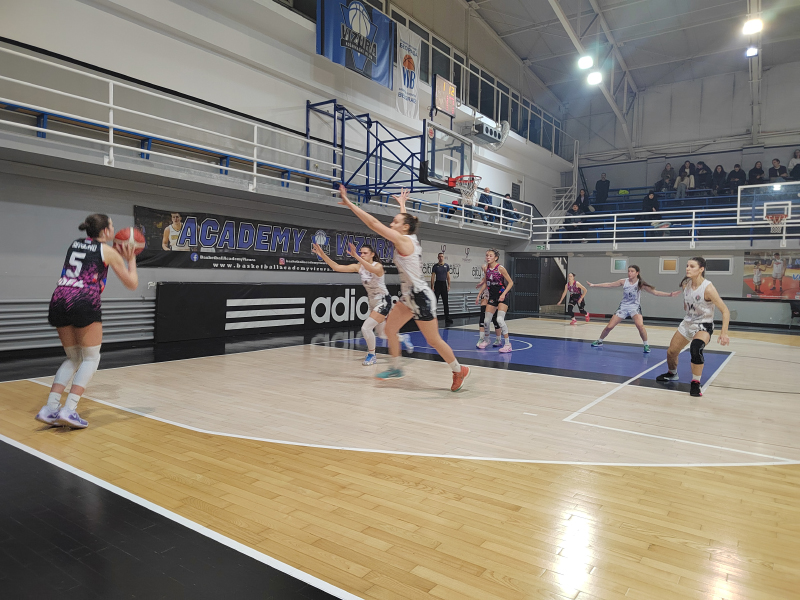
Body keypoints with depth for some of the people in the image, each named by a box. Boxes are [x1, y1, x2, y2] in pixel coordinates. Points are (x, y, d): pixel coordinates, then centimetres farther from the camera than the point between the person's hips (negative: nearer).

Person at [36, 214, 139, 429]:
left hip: (59, 300, 6)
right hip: (84, 303, -6)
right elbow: (132, 283, 9)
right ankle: (69, 410, -7)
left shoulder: (75, 244, 22)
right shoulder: (108, 251, 4)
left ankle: (50, 408, 8)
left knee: (73, 358, 17)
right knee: (91, 357, 4)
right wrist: (131, 259, 22)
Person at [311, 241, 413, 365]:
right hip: (373, 303, 7)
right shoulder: (358, 267, -3)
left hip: (384, 301, -7)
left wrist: (356, 256, -56)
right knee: (381, 334, 17)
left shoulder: (378, 266, -19)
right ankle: (403, 338, 45)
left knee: (366, 328, -19)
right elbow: (337, 267, -12)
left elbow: (372, 269, -45)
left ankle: (372, 355, 3)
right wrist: (323, 255, -25)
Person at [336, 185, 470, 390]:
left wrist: (349, 203, -15)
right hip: (409, 296, 9)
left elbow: (373, 223, -18)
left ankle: (459, 371, 18)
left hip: (420, 297, -9)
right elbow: (406, 220, 31)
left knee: (433, 340, 1)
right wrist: (402, 204, 47)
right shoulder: (409, 238, 7)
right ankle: (395, 369, 23)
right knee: (390, 328, 11)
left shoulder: (403, 240, -16)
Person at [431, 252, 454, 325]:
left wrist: (449, 286, 2)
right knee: (434, 301, -2)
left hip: (444, 284, 2)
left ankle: (447, 319, 6)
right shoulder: (435, 266, 0)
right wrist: (432, 287, -7)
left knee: (446, 302, 3)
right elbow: (432, 277, -1)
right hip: (437, 284, -2)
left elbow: (448, 276, 10)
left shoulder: (446, 266, 8)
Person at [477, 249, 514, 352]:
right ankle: (486, 340, 34)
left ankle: (507, 344, -10)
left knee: (500, 319, -20)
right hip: (492, 297, 6)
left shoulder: (500, 268, -14)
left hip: (502, 297, -6)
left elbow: (511, 283, -9)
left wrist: (503, 294, -20)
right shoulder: (485, 268, 1)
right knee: (486, 320, 9)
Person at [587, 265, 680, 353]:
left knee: (640, 325, -29)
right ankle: (599, 341, 24)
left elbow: (655, 292, -13)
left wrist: (670, 294, -23)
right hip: (623, 307, 2)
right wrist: (593, 285, 0)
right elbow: (609, 284, 1)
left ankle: (646, 345, -8)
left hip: (635, 307, -2)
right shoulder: (624, 282, -6)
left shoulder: (640, 284, -11)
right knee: (609, 327, -1)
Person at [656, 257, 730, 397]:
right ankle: (672, 374, 43)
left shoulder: (708, 288, -24)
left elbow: (725, 311, -22)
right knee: (671, 352, 11)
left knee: (695, 349, -34)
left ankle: (696, 383, -17)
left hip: (704, 326, -6)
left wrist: (724, 333, -27)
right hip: (687, 323, 6)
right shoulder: (686, 284, -6)